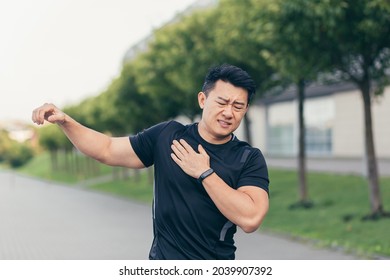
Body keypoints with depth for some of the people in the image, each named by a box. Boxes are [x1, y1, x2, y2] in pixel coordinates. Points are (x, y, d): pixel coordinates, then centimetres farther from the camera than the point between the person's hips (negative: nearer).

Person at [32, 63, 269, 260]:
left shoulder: (249, 159, -8)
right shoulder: (167, 135, -1)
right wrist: (65, 121, -7)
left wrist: (204, 173, -18)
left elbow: (250, 218, -22)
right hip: (163, 256, 1)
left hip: (215, 259, -1)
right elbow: (107, 150, 3)